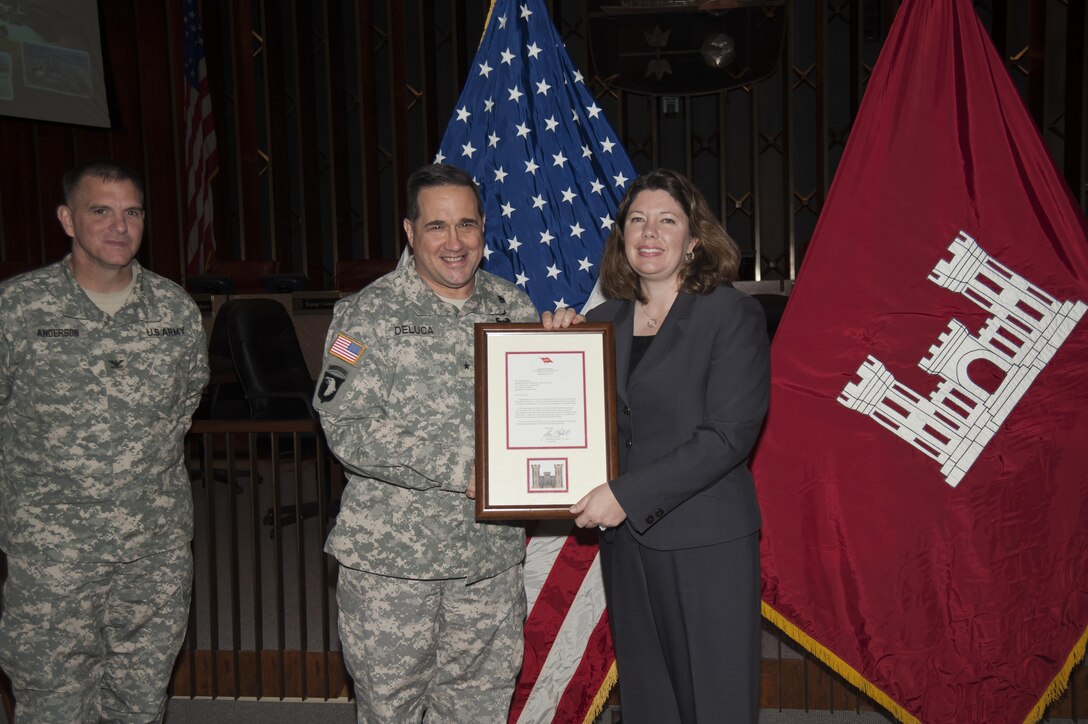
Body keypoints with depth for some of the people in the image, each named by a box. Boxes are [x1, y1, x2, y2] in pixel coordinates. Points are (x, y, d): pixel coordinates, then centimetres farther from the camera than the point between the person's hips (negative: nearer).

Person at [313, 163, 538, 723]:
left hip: (492, 555, 4)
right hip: (391, 558, -3)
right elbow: (347, 427, -15)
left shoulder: (513, 306, 8)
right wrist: (459, 467, -20)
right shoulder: (369, 314, -6)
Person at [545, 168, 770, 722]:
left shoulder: (732, 314, -5)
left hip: (705, 543, -5)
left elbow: (729, 434, -14)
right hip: (624, 539, 5)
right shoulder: (604, 320, 10)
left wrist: (628, 495, -18)